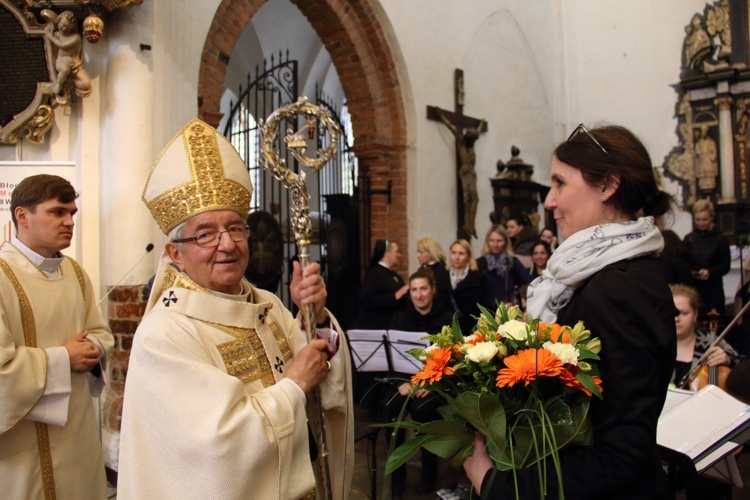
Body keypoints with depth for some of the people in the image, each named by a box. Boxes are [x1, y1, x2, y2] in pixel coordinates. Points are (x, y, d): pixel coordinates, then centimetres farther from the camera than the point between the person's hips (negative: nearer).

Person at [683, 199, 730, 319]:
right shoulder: (689, 239, 7)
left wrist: (710, 272, -16)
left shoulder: (720, 239, 3)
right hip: (693, 289, 1)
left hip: (714, 290, 0)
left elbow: (725, 266, 1)